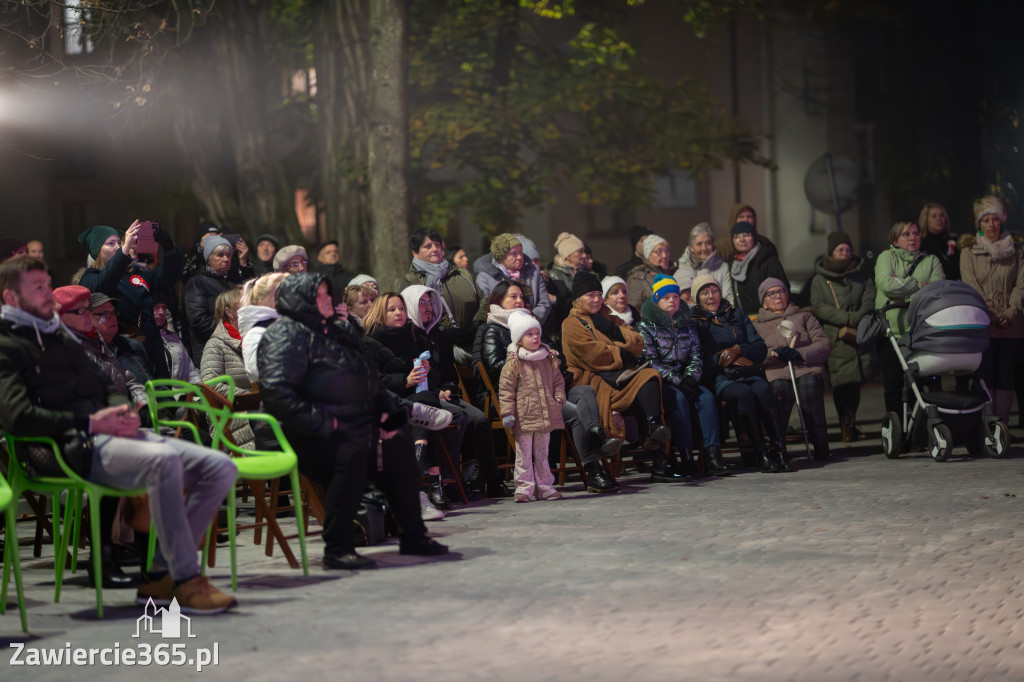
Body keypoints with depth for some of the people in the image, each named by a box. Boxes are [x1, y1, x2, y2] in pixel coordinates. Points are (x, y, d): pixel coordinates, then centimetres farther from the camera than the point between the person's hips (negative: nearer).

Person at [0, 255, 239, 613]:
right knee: (164, 461, -36)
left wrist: (123, 411, 5)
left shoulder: (60, 337, 29)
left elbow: (107, 386, 30)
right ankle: (187, 581, -29)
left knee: (221, 468, -6)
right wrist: (89, 423, -17)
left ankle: (160, 575, -6)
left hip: (112, 434, 9)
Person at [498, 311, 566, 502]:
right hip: (523, 418, -4)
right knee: (524, 454, -1)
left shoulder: (549, 360, 9)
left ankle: (544, 486, 18)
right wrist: (507, 412, -12)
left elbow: (558, 381, 19)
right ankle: (524, 488, 4)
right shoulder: (513, 364, -6)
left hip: (546, 417, 4)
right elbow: (506, 389, -6)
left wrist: (559, 399, 2)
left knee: (542, 454, 13)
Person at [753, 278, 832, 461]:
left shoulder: (804, 316, 28)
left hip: (807, 369, 0)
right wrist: (774, 353, -10)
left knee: (809, 382, -36)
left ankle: (821, 446, -35)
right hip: (776, 373, 0)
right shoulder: (758, 325, 28)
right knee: (778, 387, -37)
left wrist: (800, 353, -6)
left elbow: (824, 344, 12)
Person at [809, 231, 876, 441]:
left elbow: (869, 301, 4)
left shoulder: (862, 274, 13)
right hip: (834, 338, -2)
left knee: (855, 381, 2)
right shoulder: (819, 280, 8)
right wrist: (847, 318, -13)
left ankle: (848, 424, 11)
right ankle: (847, 424, -6)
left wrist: (855, 321, -12)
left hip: (859, 337, 2)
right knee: (840, 383, -9)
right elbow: (819, 307, -3)